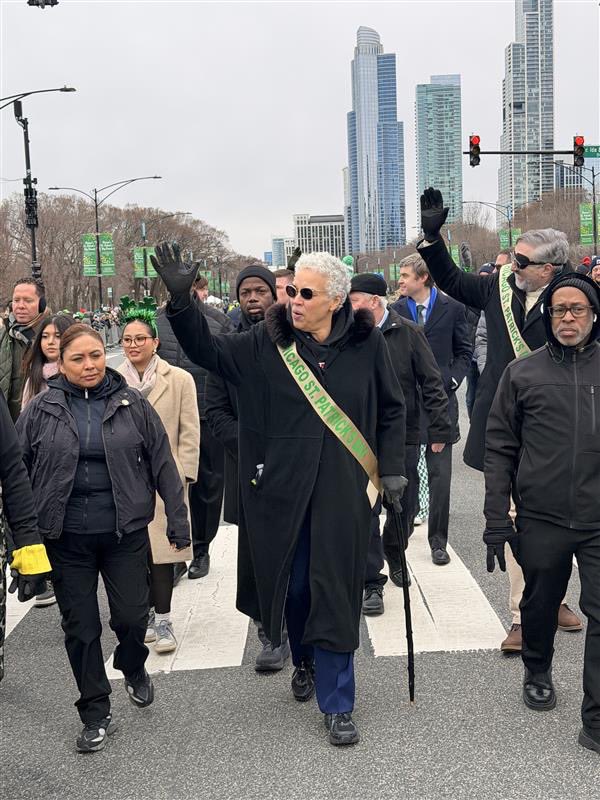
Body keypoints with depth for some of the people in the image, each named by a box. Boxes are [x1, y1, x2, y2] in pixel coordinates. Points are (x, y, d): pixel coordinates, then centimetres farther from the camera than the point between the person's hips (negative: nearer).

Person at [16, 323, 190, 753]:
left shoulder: (133, 404, 0)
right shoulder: (41, 410, 0)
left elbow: (162, 463, 2)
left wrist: (178, 520, 2)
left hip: (125, 532, 0)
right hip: (66, 537, 0)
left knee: (132, 615, 5)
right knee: (80, 626, 7)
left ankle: (134, 669, 39)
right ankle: (96, 714, 23)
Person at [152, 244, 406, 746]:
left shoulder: (367, 344, -2)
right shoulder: (267, 343, -2)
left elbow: (392, 411, 6)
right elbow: (207, 351, 1)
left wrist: (392, 470, 1)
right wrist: (181, 301, -14)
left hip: (342, 490, -1)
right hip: (282, 486, 2)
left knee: (335, 592, 2)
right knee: (292, 583, 13)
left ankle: (338, 705, 15)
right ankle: (305, 661, 43)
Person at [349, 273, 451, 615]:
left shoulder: (409, 333, -7)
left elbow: (431, 384, -6)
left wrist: (439, 429, -9)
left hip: (404, 436, 0)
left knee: (405, 505, 15)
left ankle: (394, 554, 43)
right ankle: (372, 584, 7)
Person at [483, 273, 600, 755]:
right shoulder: (523, 373, 2)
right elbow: (500, 449, 3)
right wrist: (497, 521, -1)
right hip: (541, 520, 1)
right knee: (540, 606, 18)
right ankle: (538, 673, 45)